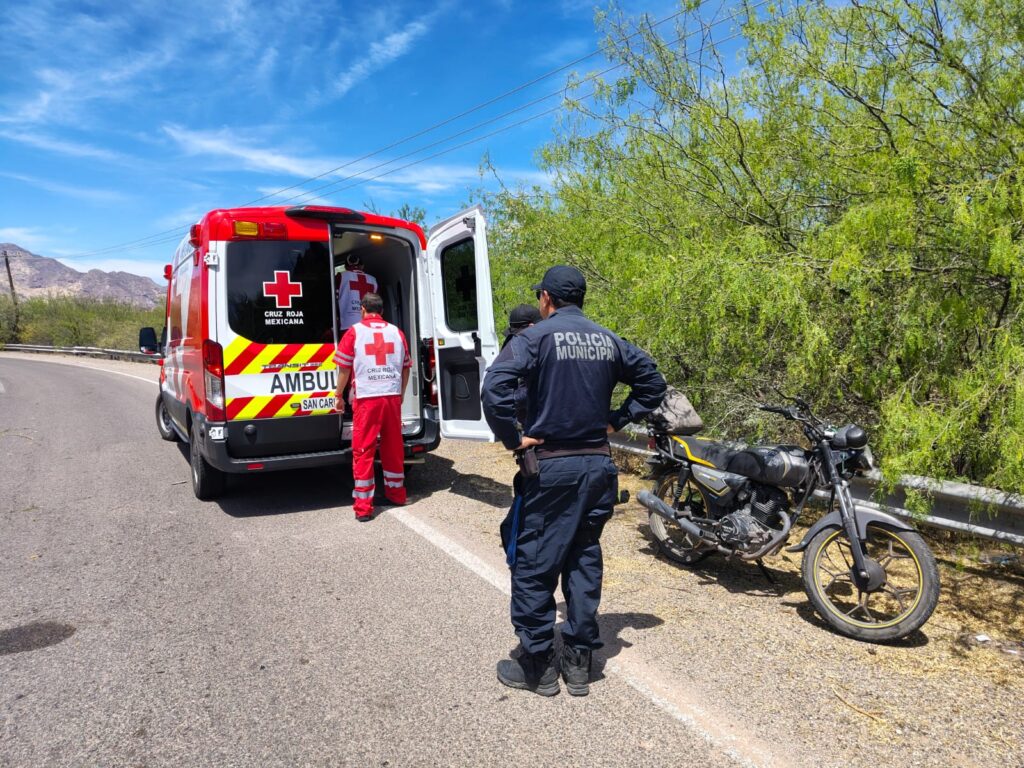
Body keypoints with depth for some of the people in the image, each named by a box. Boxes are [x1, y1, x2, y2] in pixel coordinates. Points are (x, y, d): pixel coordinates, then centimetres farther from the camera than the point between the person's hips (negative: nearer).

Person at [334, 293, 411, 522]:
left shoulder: (354, 332, 0)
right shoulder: (396, 332, 9)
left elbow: (344, 368, 0)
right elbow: (406, 367, 13)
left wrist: (339, 395, 13)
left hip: (366, 398, -3)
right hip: (392, 397, 4)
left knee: (363, 451, 2)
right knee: (393, 446, 16)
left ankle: (363, 506, 4)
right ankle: (396, 493, 30)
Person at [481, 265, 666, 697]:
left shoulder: (536, 337, -8)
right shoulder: (608, 341, 9)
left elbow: (495, 388, -23)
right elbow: (653, 383, 16)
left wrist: (512, 438, -12)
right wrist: (616, 420, 12)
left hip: (551, 466, -6)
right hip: (599, 465, 6)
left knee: (534, 565, 6)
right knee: (584, 561, 14)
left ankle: (537, 665, 17)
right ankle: (579, 662, 23)